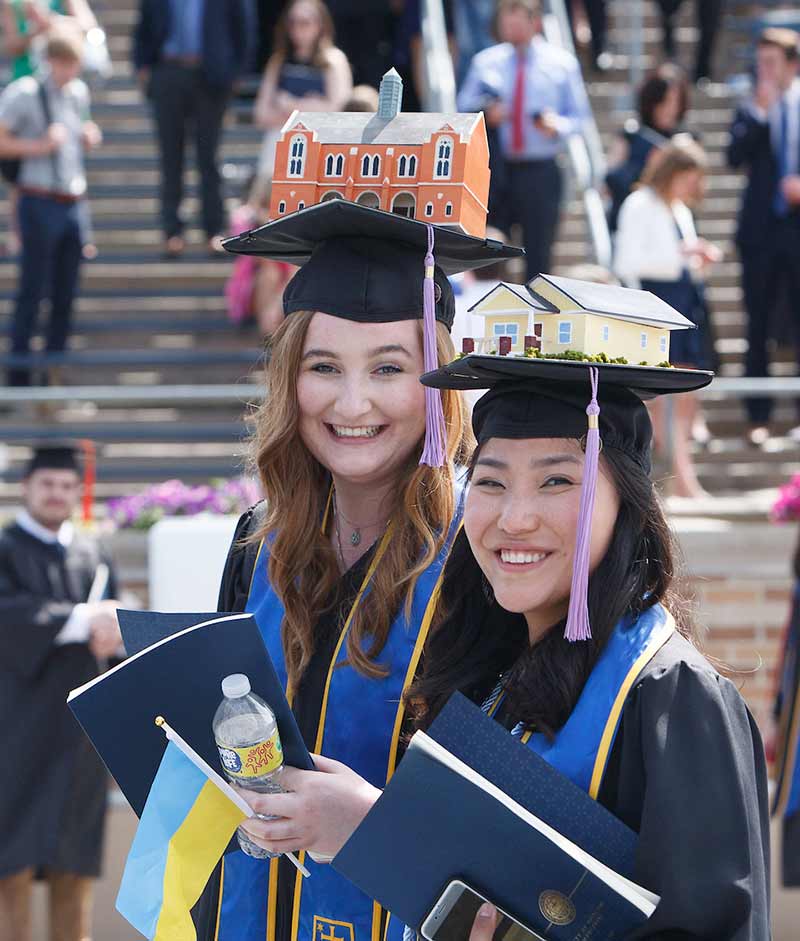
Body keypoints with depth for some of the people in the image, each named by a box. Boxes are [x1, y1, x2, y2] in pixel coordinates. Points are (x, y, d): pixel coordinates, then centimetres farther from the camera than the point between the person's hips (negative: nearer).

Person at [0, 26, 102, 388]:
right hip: (40, 203, -6)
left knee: (65, 294, 8)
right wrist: (39, 147, -19)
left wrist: (89, 138, 6)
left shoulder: (79, 93, 12)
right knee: (32, 291, -5)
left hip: (73, 204, 6)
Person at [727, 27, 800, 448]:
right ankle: (758, 417, 11)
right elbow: (735, 156, -11)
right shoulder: (750, 111, 4)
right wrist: (760, 110, -16)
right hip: (761, 228, 1)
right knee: (758, 326, 5)